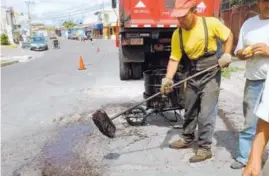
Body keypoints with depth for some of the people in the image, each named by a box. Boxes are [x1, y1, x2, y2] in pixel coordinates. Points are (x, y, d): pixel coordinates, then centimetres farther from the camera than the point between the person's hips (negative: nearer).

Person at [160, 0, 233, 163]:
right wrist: (168, 79, -22)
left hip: (210, 74, -4)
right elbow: (174, 58, -8)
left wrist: (227, 54, -12)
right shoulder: (177, 34, -6)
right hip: (192, 76, 5)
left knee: (206, 113, -4)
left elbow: (229, 35, 2)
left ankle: (205, 148, 11)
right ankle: (187, 139, 36)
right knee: (190, 110, 17)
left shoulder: (211, 23, -15)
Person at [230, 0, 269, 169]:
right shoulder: (249, 23, 13)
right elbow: (238, 51, 17)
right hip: (254, 82, 3)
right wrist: (243, 53, -5)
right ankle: (244, 158, 22)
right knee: (250, 123, 10)